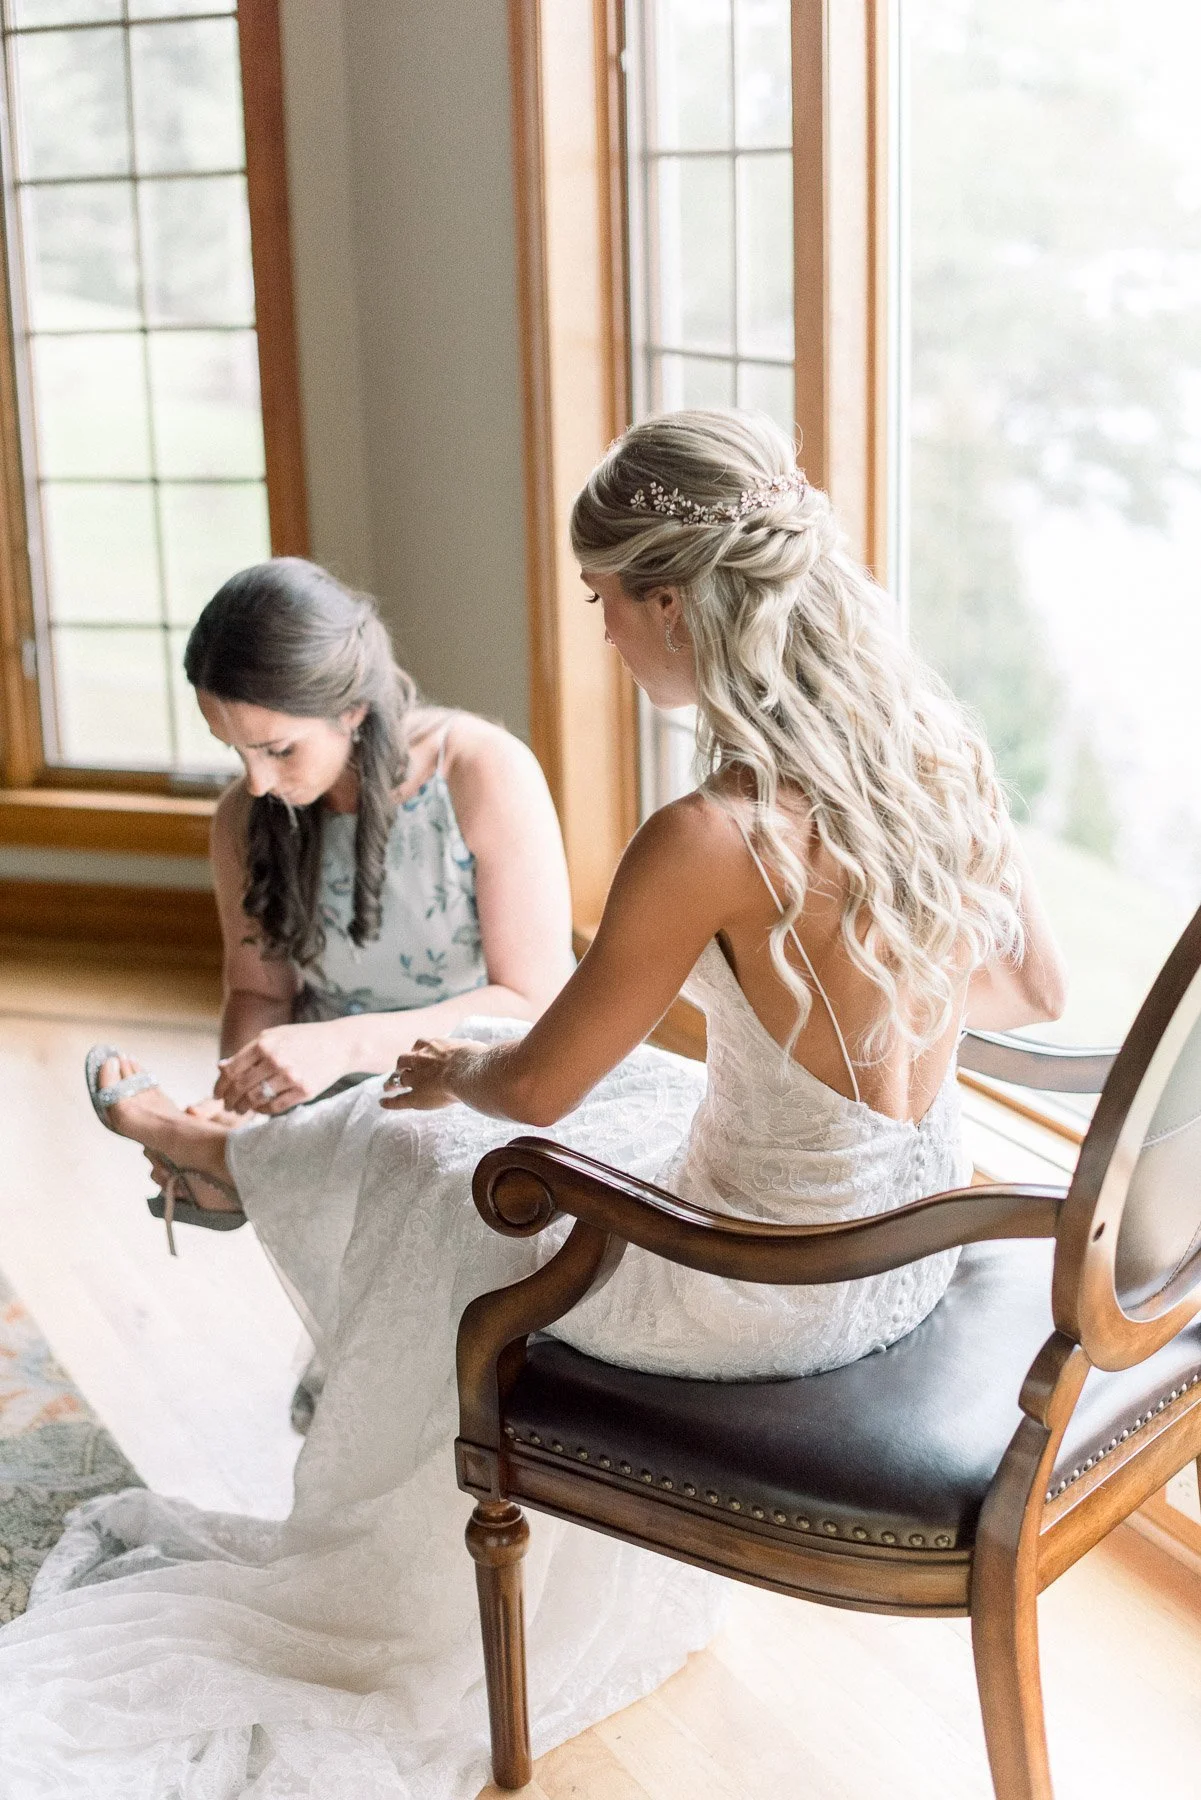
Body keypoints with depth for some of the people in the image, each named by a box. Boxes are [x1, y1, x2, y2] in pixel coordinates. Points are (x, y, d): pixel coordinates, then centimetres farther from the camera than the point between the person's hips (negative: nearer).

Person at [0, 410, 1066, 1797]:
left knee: (415, 1154, 17)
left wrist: (455, 1070, 9)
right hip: (922, 1244, 7)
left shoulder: (711, 840, -29)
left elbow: (535, 1085, -15)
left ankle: (220, 1153, 50)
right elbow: (1032, 990, 7)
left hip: (763, 1294, -6)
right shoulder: (941, 746, -8)